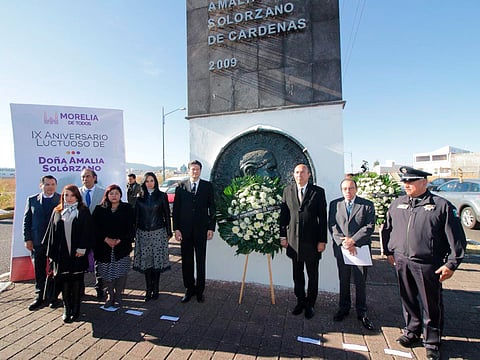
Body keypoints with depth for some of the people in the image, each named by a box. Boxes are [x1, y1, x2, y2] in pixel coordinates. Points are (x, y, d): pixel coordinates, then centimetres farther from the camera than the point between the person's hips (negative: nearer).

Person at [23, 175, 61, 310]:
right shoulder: (32, 200, 5)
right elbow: (26, 220, 7)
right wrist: (27, 239, 0)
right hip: (37, 242, 3)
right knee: (39, 271, 13)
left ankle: (54, 296, 24)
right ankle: (40, 296, 30)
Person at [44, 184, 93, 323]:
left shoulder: (83, 211, -1)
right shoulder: (57, 212, 8)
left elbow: (87, 231, -5)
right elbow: (52, 231, 9)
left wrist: (82, 248, -13)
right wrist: (52, 252, 5)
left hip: (77, 253, -2)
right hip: (61, 253, 2)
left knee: (76, 281, 6)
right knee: (64, 280, 7)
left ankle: (75, 309, 19)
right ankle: (66, 309, 20)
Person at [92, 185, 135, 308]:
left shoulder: (127, 209, 2)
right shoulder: (99, 210, 6)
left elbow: (130, 227, -2)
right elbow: (95, 227, 1)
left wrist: (120, 240, -11)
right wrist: (105, 239, -12)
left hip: (122, 246, -1)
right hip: (104, 247, 1)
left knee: (121, 272, 0)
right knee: (106, 273, 6)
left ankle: (118, 296, 16)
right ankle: (109, 295, 24)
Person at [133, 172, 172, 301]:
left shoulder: (162, 195, 1)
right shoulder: (139, 196, 6)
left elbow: (167, 214, 3)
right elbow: (136, 215, 7)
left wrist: (169, 232, 2)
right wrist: (134, 232, 3)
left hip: (158, 232, -1)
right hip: (143, 233, 2)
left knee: (157, 260, 1)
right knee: (145, 260, 4)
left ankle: (155, 289, 16)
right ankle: (148, 289, 18)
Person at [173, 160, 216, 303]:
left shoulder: (208, 186, 1)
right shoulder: (181, 186, 3)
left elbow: (212, 208, 1)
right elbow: (176, 209, 2)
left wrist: (211, 228, -3)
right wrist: (176, 229, -3)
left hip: (201, 229, -1)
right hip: (185, 230, 1)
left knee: (201, 261, 9)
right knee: (186, 261, 11)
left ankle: (199, 290, 24)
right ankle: (189, 289, 27)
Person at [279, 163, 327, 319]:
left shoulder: (318, 192, -4)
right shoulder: (287, 190, 3)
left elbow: (323, 217, -5)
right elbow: (284, 214, 5)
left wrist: (322, 240, -7)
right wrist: (283, 236, 2)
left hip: (311, 241, -2)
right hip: (293, 240, 2)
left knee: (312, 276, 12)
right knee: (297, 274, 15)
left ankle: (310, 304, 30)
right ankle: (300, 302, 33)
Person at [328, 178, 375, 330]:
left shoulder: (367, 205, -1)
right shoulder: (334, 204, 4)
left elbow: (370, 226, -8)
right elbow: (332, 226, -1)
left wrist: (353, 240, -15)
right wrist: (343, 243, -12)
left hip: (361, 248, -1)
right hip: (341, 248, 2)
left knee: (361, 282, 8)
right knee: (343, 281, 14)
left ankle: (361, 313, 24)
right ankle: (344, 308, 30)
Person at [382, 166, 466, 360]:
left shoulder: (442, 205, -7)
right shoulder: (397, 204, 5)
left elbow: (456, 238, -6)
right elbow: (387, 229, 16)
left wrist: (451, 264, -9)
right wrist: (389, 251, 15)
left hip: (428, 265, -3)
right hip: (402, 262, 4)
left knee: (431, 305, 10)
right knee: (408, 301, 18)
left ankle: (432, 342, 29)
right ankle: (411, 331, 39)